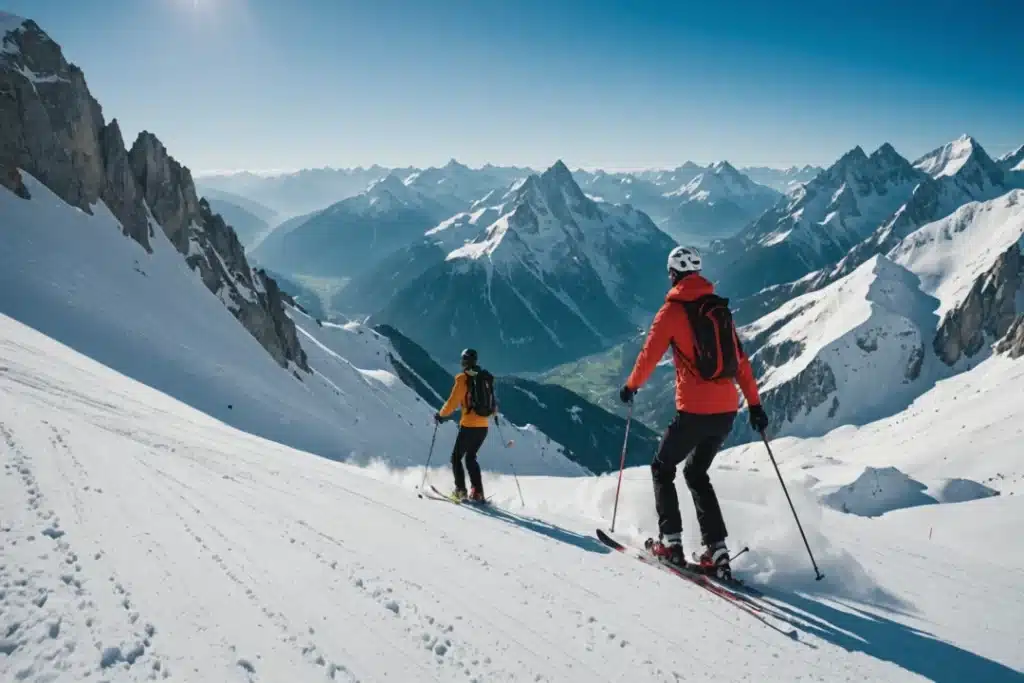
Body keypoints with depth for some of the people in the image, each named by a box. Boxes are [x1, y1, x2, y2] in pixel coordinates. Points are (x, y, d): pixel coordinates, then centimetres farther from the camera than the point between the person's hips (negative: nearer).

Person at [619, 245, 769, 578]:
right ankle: (716, 551, 13)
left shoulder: (673, 309, -6)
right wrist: (755, 404, 14)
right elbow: (741, 360, 11)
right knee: (696, 473, 21)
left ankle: (670, 543, 10)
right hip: (727, 411, 6)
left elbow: (650, 354, -3)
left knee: (662, 468, 15)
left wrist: (630, 386, 14)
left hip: (694, 410, -6)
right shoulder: (720, 308, 11)